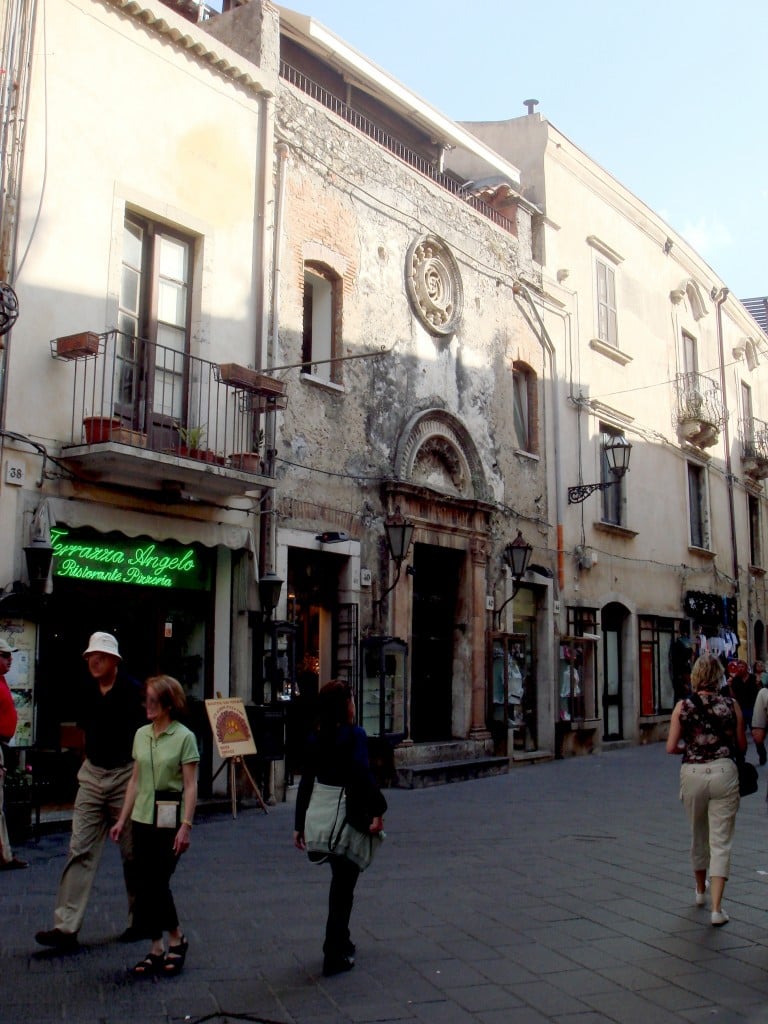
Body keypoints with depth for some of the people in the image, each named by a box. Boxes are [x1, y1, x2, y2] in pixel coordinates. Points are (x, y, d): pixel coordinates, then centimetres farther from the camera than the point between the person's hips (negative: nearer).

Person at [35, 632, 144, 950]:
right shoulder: (86, 691, 5)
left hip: (126, 775, -5)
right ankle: (66, 927, 2)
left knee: (133, 852, 6)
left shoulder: (133, 691, -13)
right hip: (92, 775, 5)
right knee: (80, 849, 1)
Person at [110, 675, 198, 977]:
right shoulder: (141, 734, 7)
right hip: (142, 818, 6)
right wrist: (122, 820, 11)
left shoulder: (184, 737, -9)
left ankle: (176, 940, 19)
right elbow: (135, 780, 12)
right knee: (145, 885, 6)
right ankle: (157, 950, 18)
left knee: (157, 883, -5)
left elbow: (190, 786, -10)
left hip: (169, 819, -5)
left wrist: (186, 825, -16)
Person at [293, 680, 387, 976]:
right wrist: (377, 811, -19)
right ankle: (335, 957, 8)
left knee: (340, 882, 23)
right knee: (343, 888, 4)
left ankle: (340, 943, 34)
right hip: (346, 818, -6)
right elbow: (362, 775, -23)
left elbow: (305, 781, 9)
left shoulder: (315, 737, 6)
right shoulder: (354, 735, -12)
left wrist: (299, 824, 14)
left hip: (319, 817, 6)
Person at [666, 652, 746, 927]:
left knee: (698, 835, 21)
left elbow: (671, 747, -4)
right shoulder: (731, 705, -2)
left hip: (692, 773, 1)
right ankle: (716, 908, -6)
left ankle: (701, 890, 41)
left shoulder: (683, 706, -3)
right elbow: (742, 745, 5)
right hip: (723, 772, -1)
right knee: (721, 841, 3)